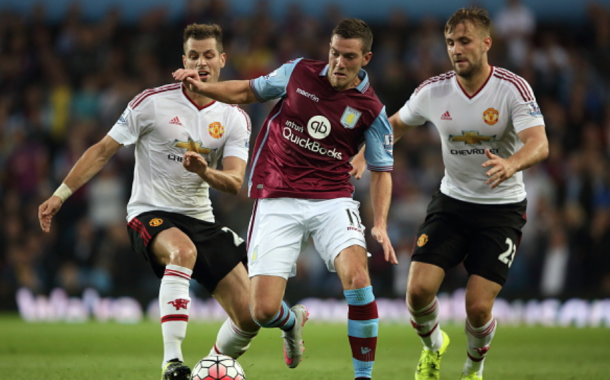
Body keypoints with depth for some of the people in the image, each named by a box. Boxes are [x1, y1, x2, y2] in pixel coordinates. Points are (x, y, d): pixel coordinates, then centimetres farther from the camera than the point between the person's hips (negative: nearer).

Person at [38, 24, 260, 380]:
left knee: (249, 316, -5)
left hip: (201, 219, 4)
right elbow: (103, 151, -1)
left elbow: (234, 183, -8)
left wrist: (205, 172, -30)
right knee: (183, 251, -41)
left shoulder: (235, 119, 3)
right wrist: (60, 195, -6)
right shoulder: (153, 102, -6)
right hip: (150, 214, -4)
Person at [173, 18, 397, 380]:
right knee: (264, 310, -7)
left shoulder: (371, 109, -3)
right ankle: (292, 322, 33)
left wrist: (380, 225, -9)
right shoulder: (298, 72, 1)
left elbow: (381, 170, 5)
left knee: (356, 275, -29)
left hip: (332, 200, -1)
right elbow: (248, 91, 16)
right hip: (277, 202, 1)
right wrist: (202, 87, 1)